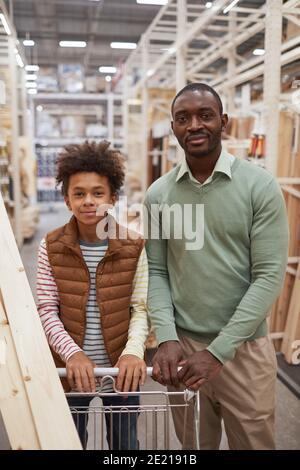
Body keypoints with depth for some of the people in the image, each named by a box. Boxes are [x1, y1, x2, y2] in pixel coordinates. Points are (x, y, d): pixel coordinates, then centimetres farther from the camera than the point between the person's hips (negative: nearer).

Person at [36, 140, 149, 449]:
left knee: (124, 444, 19)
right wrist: (72, 354, -20)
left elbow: (140, 308, -6)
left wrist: (133, 352, -22)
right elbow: (46, 310, -7)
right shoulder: (51, 247, -6)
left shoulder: (134, 247, -8)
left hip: (121, 369, 0)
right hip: (70, 368, 1)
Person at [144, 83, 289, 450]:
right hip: (182, 346, 3)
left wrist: (217, 350, -16)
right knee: (193, 445, 21)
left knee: (253, 442, 15)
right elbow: (156, 272, 2)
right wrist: (166, 339, -12)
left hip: (243, 348, -2)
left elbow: (269, 276, -12)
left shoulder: (260, 186, -9)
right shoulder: (158, 194, 0)